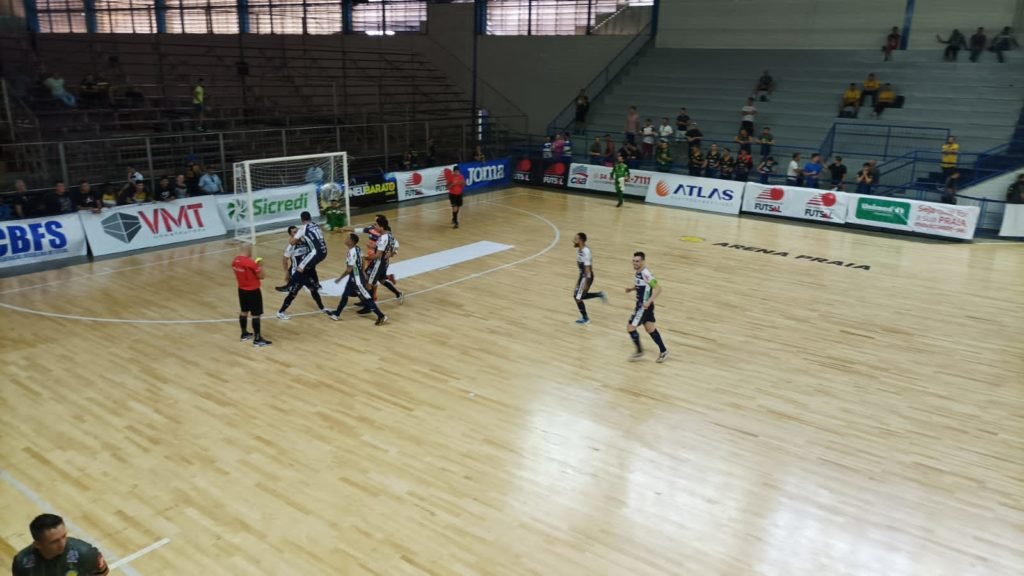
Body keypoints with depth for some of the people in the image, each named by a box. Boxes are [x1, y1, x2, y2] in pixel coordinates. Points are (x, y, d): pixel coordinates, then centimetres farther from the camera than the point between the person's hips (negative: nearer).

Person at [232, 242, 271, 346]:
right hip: (253, 291, -8)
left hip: (242, 290, 8)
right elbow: (261, 276, -16)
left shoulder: (235, 261, 0)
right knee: (256, 315, -2)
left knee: (243, 312, 20)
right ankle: (257, 339, 2)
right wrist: (259, 267, 0)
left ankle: (244, 334, 34)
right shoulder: (251, 263, -24)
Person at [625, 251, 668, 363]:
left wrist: (649, 301, -33)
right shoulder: (637, 272, 5)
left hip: (644, 306, -9)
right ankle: (663, 351, 27)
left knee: (630, 327, -3)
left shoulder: (646, 274, -24)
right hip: (641, 304, 9)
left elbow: (658, 288, -25)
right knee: (650, 328, 17)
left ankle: (639, 352, 13)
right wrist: (631, 289, 6)